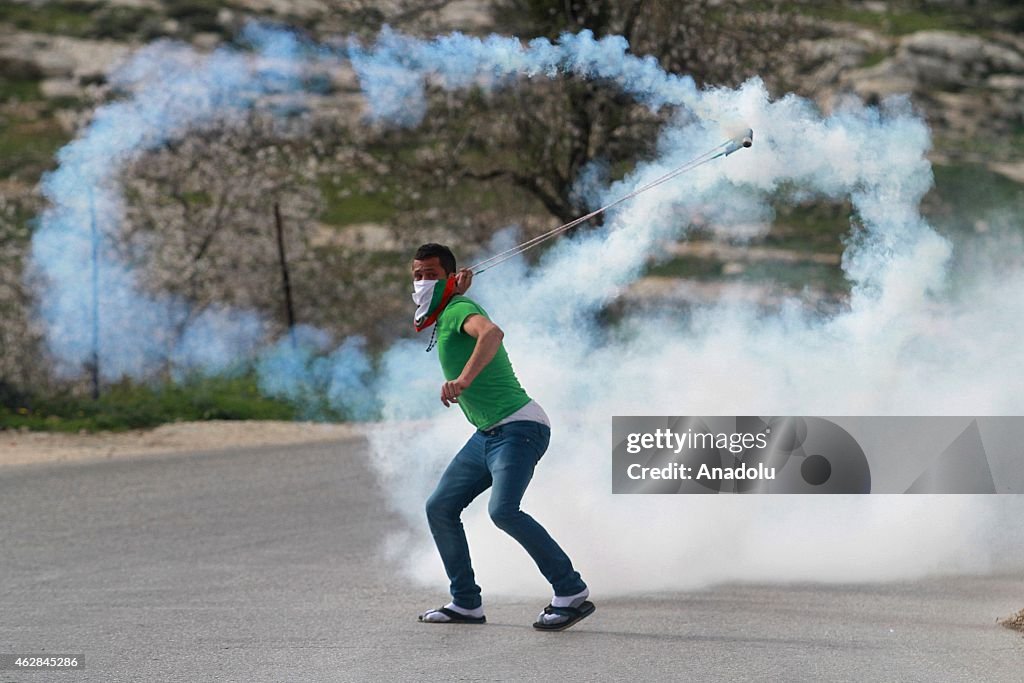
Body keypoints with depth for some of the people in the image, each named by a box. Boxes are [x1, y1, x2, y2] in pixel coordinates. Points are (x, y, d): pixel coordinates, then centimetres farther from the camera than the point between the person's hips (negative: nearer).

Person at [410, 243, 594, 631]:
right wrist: (459, 293, 26)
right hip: (487, 435, 10)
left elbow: (491, 333, -38)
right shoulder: (443, 316, 15)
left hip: (518, 427, -10)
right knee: (440, 508, 10)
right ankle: (466, 603, 16)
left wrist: (463, 380, -51)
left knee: (502, 509, -28)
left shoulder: (459, 309, -13)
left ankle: (572, 593, -23)